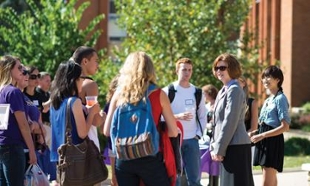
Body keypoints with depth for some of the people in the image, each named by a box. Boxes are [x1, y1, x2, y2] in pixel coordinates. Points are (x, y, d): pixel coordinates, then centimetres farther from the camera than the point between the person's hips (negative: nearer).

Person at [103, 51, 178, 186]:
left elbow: (107, 131, 5)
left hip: (123, 159, 2)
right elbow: (173, 132, -1)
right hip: (150, 158, -2)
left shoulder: (119, 94, 5)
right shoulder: (158, 95, 0)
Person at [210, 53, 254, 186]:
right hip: (228, 146, 9)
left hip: (235, 146, -9)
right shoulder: (223, 91, 18)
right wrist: (214, 147, 13)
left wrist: (219, 149, -16)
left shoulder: (235, 90, -11)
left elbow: (230, 122, -17)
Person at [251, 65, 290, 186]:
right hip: (264, 143, 9)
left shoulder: (280, 99, -10)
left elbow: (285, 127, -16)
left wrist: (262, 135, -18)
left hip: (273, 142, -9)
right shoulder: (268, 100, 16)